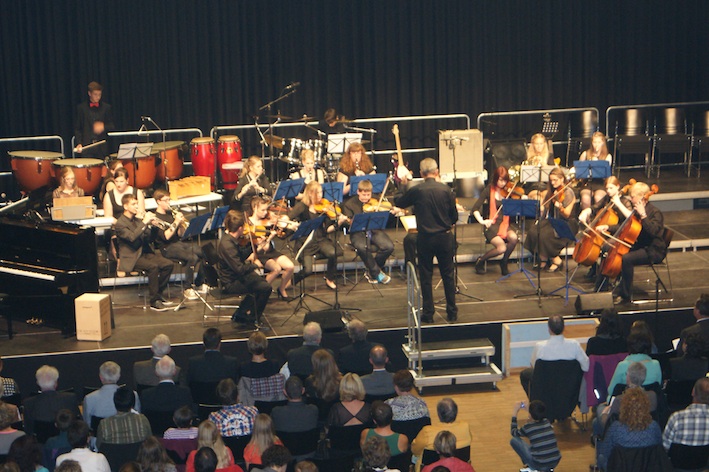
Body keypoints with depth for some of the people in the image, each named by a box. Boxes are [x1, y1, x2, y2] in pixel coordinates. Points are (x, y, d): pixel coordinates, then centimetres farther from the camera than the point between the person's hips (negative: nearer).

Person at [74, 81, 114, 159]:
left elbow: (112, 127, 8)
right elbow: (77, 129, 7)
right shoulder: (81, 108, 7)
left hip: (102, 147, 1)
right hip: (86, 147, -1)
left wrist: (103, 127, -13)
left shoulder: (107, 108, 9)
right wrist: (79, 143, -7)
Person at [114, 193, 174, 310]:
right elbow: (132, 237, -26)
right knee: (153, 266, -31)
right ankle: (154, 301, -24)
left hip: (144, 252, 8)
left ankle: (158, 293, 3)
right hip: (131, 258, -8)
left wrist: (150, 225, -6)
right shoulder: (120, 224, -9)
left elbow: (147, 238, 10)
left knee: (168, 264, -10)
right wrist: (144, 222, -25)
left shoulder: (137, 220, 15)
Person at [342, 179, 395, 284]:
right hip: (358, 233, -3)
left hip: (375, 231, 3)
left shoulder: (375, 203, 11)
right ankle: (377, 273, -13)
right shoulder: (349, 204, 3)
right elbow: (349, 222, -10)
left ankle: (372, 271, 1)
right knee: (362, 247, -36)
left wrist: (392, 211, -19)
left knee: (389, 247, -23)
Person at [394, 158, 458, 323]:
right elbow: (454, 216, 0)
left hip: (425, 238, -1)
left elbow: (398, 202, 8)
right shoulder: (446, 190, -7)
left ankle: (428, 313, 10)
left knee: (426, 276, 8)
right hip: (445, 237, 1)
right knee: (448, 275, 12)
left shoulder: (416, 191, -10)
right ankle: (452, 312, 16)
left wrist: (403, 187, 24)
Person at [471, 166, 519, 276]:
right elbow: (475, 209, -5)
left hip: (506, 223, 3)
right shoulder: (489, 190, -2)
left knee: (513, 238, -31)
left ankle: (504, 263, -2)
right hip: (492, 224, -3)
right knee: (501, 248, -27)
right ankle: (480, 261, 3)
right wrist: (481, 221, -20)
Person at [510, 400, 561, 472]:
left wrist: (515, 412, 17)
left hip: (540, 466, -5)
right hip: (555, 463, 5)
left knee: (514, 440, 6)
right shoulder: (547, 422, 4)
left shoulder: (528, 428, -9)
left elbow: (513, 432, 14)